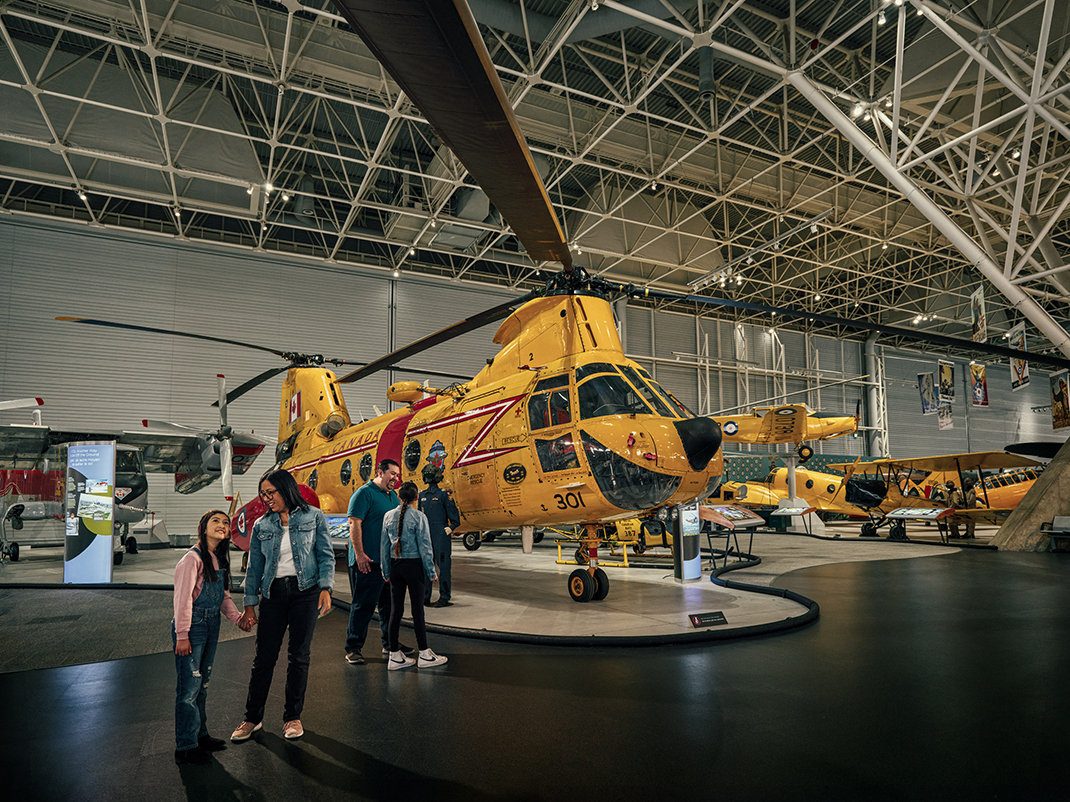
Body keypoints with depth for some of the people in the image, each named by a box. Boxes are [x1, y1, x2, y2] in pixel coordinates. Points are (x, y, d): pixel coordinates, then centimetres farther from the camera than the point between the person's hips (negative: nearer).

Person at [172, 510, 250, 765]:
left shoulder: (219, 559, 9)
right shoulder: (192, 559, -16)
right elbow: (183, 598, -17)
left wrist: (237, 617, 3)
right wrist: (182, 635, -17)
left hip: (212, 626, 8)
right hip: (193, 627, -8)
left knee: (202, 683, 18)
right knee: (189, 687, -1)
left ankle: (200, 735, 31)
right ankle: (185, 747, 10)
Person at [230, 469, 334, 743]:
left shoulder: (313, 517, 1)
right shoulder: (261, 526, 9)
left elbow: (326, 555, 0)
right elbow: (254, 566, 11)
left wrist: (325, 588, -10)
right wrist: (249, 603, 8)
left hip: (305, 590, -2)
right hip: (273, 593, 2)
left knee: (299, 656, 3)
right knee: (264, 656, 3)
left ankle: (292, 717, 18)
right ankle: (253, 717, 21)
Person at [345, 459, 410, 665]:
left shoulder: (393, 496, 15)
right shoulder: (364, 493, -10)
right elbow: (354, 523, -16)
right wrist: (359, 554, -21)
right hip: (368, 561, -8)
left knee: (389, 603, 15)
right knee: (363, 605, -3)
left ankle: (390, 643, 26)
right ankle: (353, 649, 7)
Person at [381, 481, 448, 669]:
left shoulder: (389, 516, 2)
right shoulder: (419, 517, -10)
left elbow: (384, 546, 7)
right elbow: (424, 547, -9)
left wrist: (386, 572, 15)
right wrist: (431, 572, -1)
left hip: (395, 565, 4)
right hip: (414, 565, -4)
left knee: (396, 609, 9)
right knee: (417, 609, 2)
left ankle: (395, 656, 14)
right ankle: (424, 655, 11)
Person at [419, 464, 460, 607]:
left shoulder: (443, 494, -3)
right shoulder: (422, 495, 13)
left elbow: (454, 515, -3)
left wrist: (449, 529, -9)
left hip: (440, 535, -6)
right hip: (426, 536, 6)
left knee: (443, 566, -4)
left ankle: (444, 598, 1)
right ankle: (425, 597, 15)